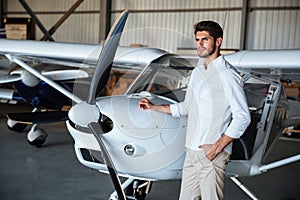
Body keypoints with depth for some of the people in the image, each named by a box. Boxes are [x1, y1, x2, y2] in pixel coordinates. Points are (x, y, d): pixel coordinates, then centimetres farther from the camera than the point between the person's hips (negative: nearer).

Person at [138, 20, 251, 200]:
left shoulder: (228, 76, -11)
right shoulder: (197, 72, 14)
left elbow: (242, 117, -13)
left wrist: (218, 146, -16)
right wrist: (153, 107, 21)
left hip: (213, 153, -8)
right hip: (192, 151, 8)